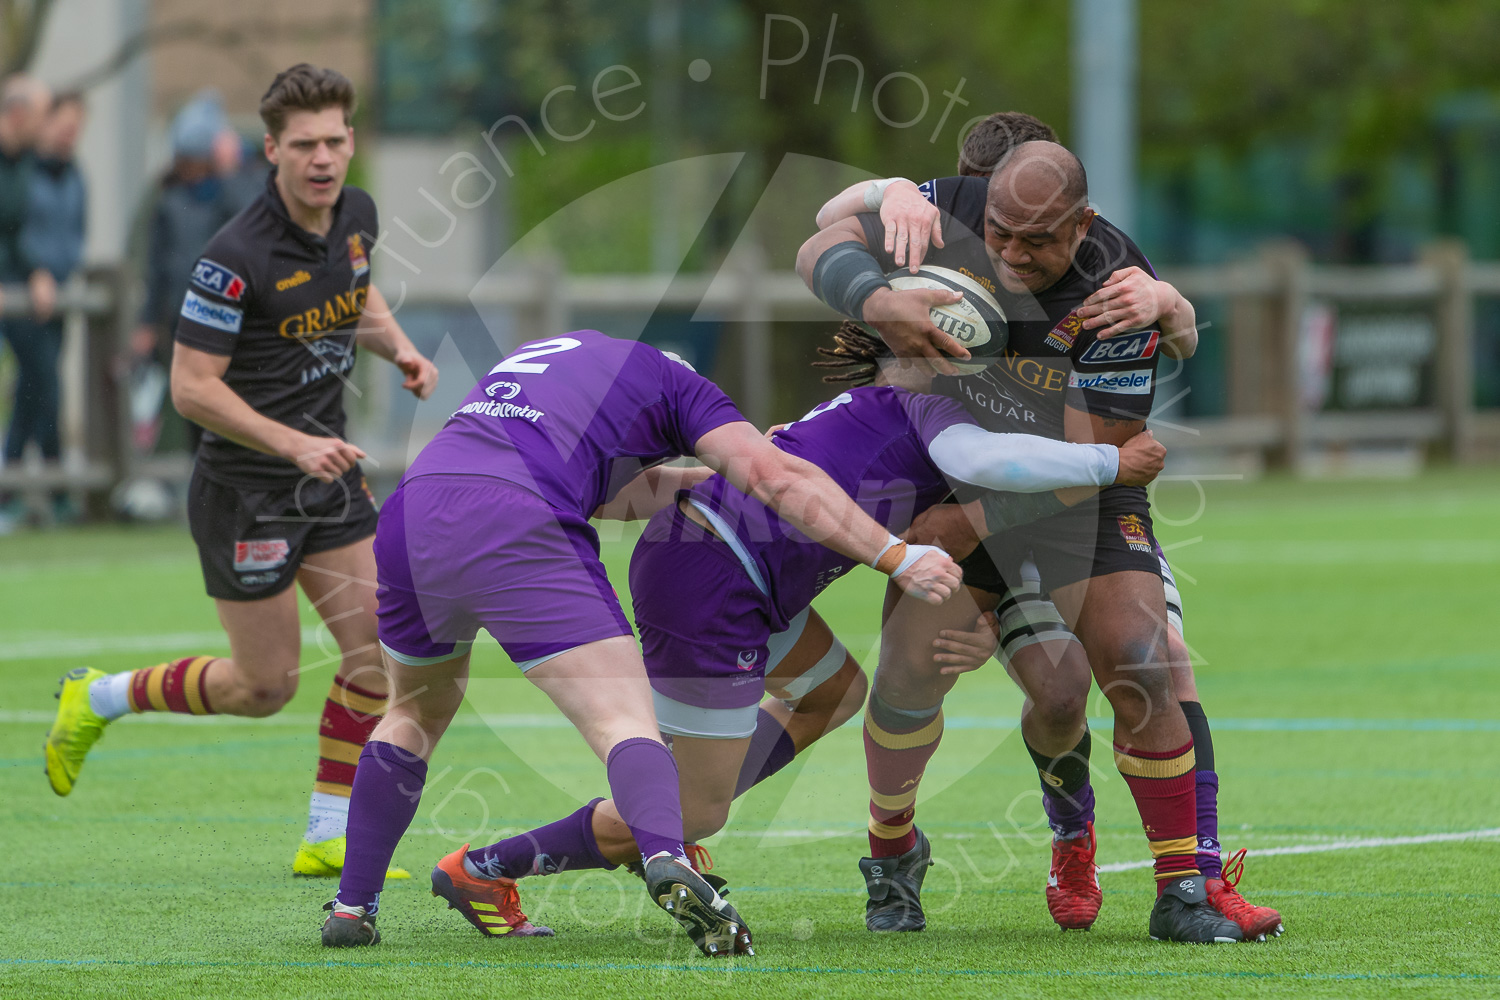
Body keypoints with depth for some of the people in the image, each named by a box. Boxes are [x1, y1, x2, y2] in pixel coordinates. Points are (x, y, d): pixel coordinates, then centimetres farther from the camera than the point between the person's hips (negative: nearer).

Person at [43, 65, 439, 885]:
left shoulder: (355, 216, -1)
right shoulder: (237, 258, -25)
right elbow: (192, 387, -22)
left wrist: (400, 349, 1)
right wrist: (294, 445, -26)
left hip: (327, 469, 7)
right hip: (245, 488, -7)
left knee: (377, 650, 0)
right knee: (265, 685, 2)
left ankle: (328, 839, 9)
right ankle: (98, 699, 25)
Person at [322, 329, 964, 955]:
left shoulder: (538, 352, 38)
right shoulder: (672, 381, 19)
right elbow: (779, 479, 6)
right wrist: (897, 557, 6)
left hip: (410, 509, 6)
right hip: (510, 525, -6)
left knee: (418, 712, 30)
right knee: (625, 723, -11)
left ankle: (352, 906, 26)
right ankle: (667, 862, -40)